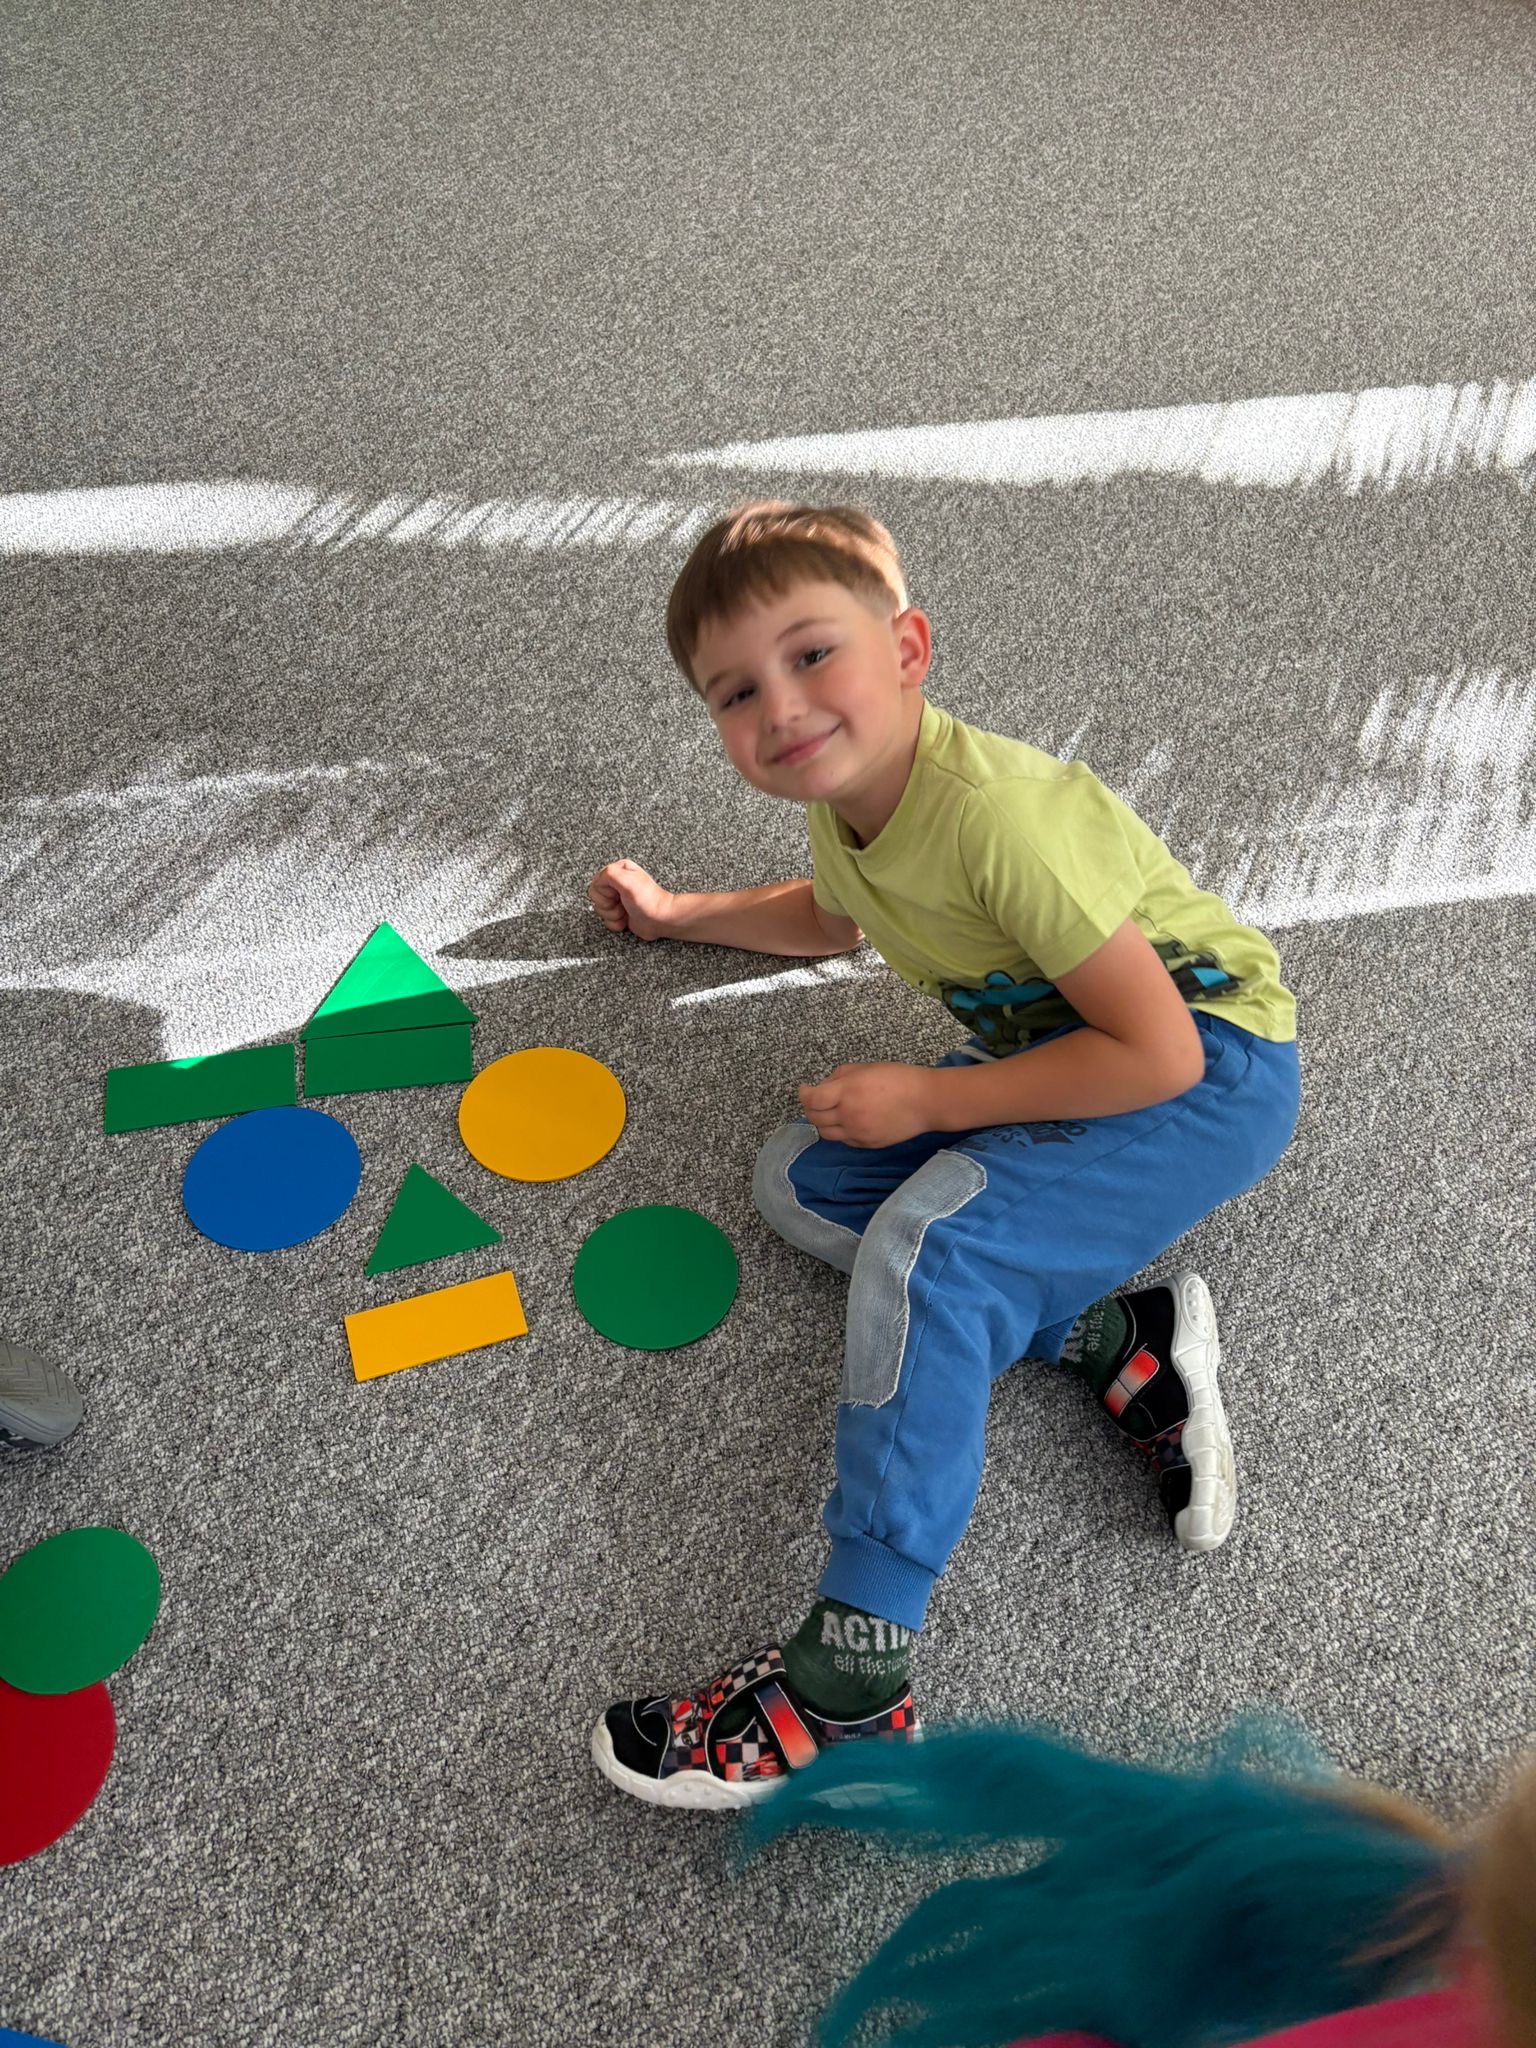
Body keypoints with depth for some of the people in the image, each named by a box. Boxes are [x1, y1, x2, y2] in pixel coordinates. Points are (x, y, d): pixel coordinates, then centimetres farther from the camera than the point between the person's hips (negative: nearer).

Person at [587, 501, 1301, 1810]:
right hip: (1058, 1050, 9)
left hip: (1215, 1065, -9)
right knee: (801, 1184, -1)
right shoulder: (847, 794, -3)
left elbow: (1158, 1053, -27)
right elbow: (832, 920, 24)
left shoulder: (994, 811, -29)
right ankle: (1122, 1348, -7)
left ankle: (850, 1685, -25)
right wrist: (679, 913, 27)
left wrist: (929, 1101, -22)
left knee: (926, 1244, -29)